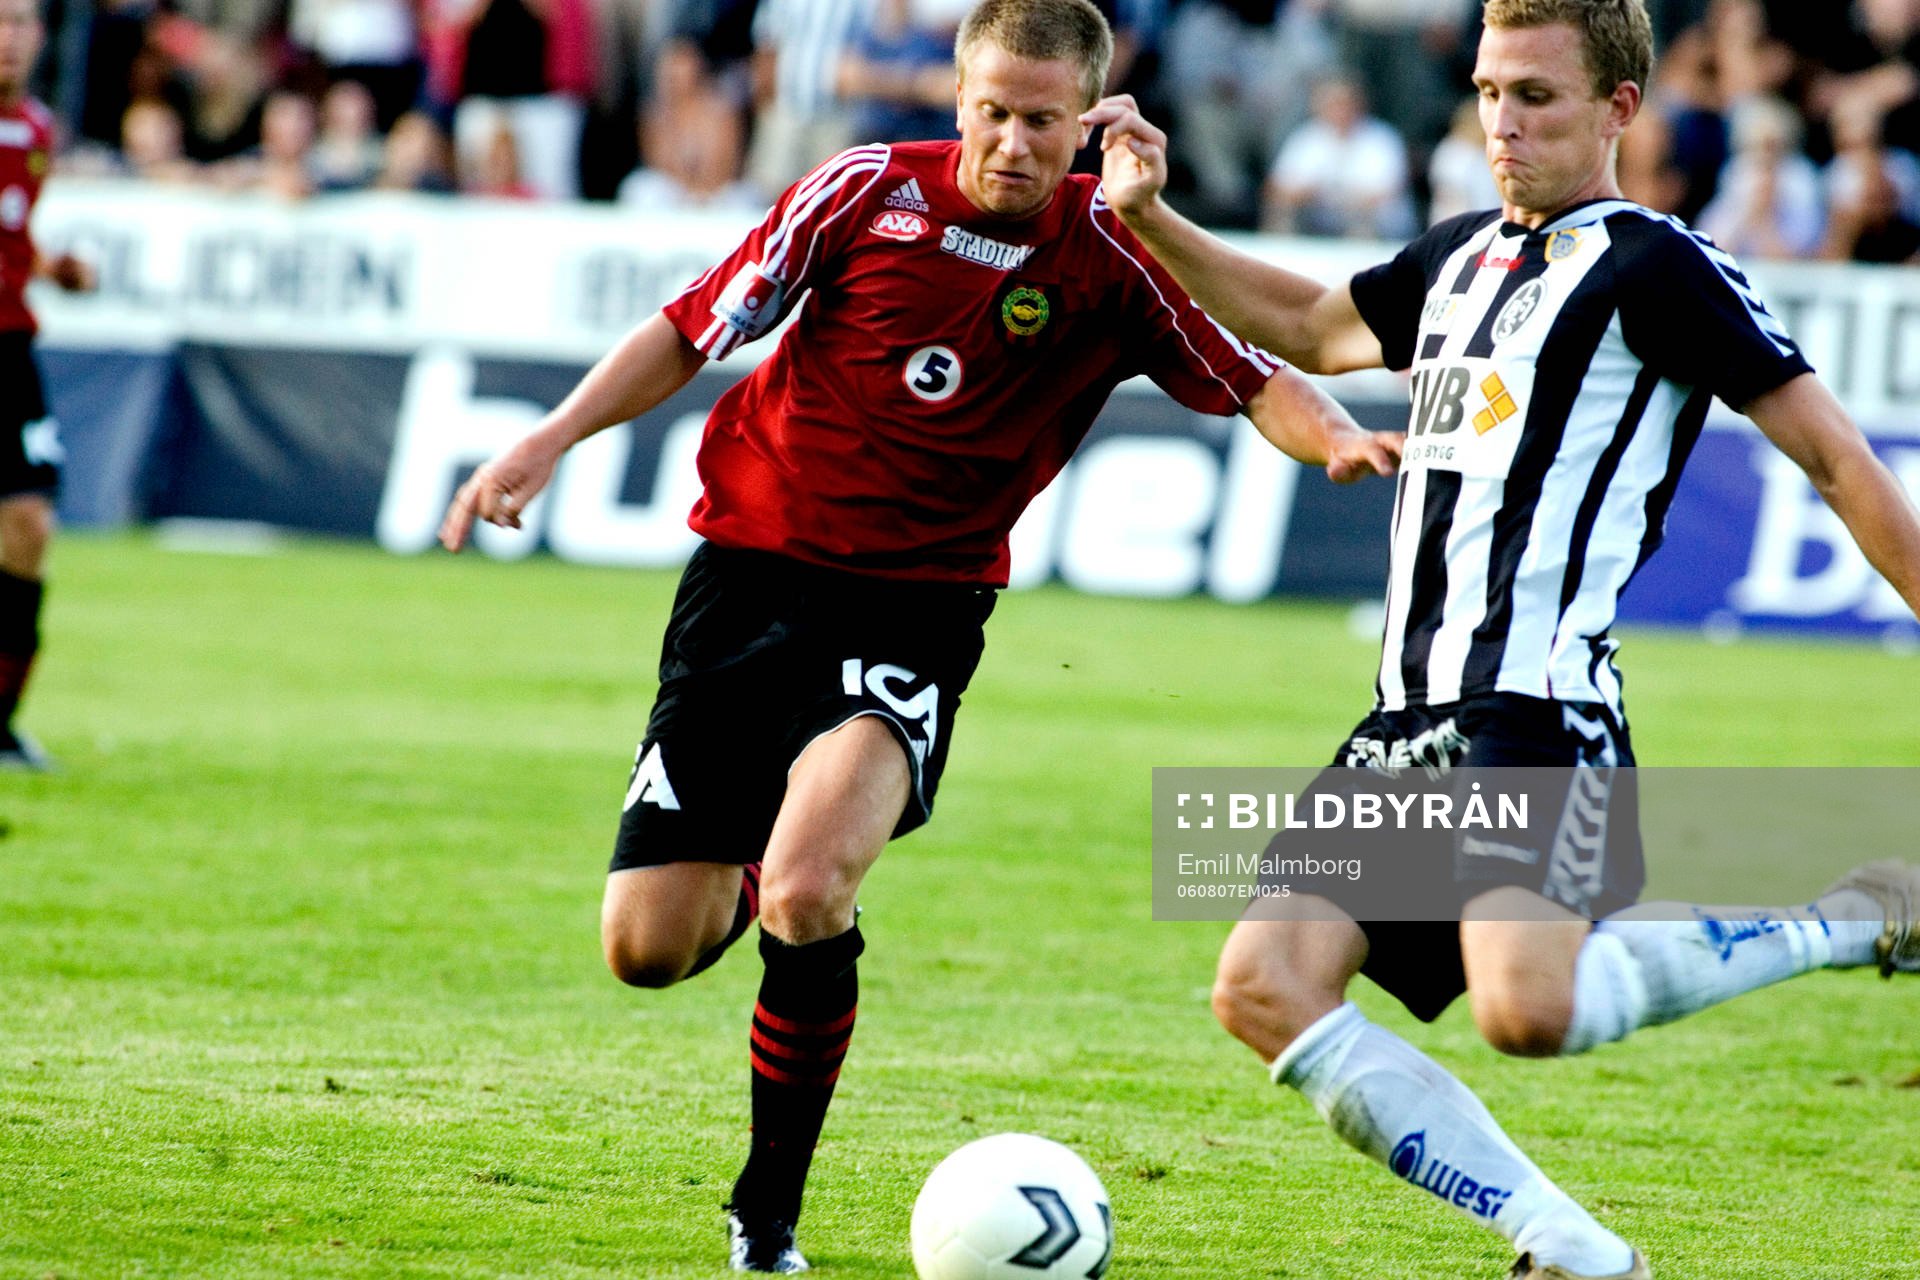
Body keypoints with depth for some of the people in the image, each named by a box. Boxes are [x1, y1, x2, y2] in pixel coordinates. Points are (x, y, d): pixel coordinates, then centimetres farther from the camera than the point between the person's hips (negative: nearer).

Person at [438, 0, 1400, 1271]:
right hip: (750, 570, 2)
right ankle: (744, 868, 35)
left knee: (807, 894, -28)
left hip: (915, 607, -2)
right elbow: (695, 330, 5)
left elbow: (1252, 382, -2)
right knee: (647, 949, -4)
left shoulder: (1108, 259, -4)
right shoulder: (869, 191, -3)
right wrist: (554, 439, -5)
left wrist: (1341, 438, -23)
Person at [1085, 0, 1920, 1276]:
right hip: (1412, 718, 8)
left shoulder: (1651, 263, -3)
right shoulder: (1462, 258, 21)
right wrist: (1148, 217, 30)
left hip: (1533, 707, -8)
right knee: (1266, 988, -6)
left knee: (1528, 1006, -29)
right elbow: (1303, 325, 39)